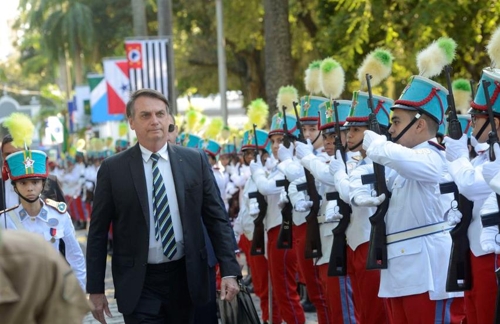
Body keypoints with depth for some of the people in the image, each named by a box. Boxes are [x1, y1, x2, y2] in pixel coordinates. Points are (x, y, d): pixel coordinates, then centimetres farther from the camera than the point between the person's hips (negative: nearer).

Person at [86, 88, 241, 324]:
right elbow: (98, 233, 0)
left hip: (185, 278, 3)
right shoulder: (113, 169, -3)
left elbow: (217, 218, 4)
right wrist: (95, 289, -2)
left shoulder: (195, 161, 2)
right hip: (139, 284, -2)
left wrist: (229, 271, -4)